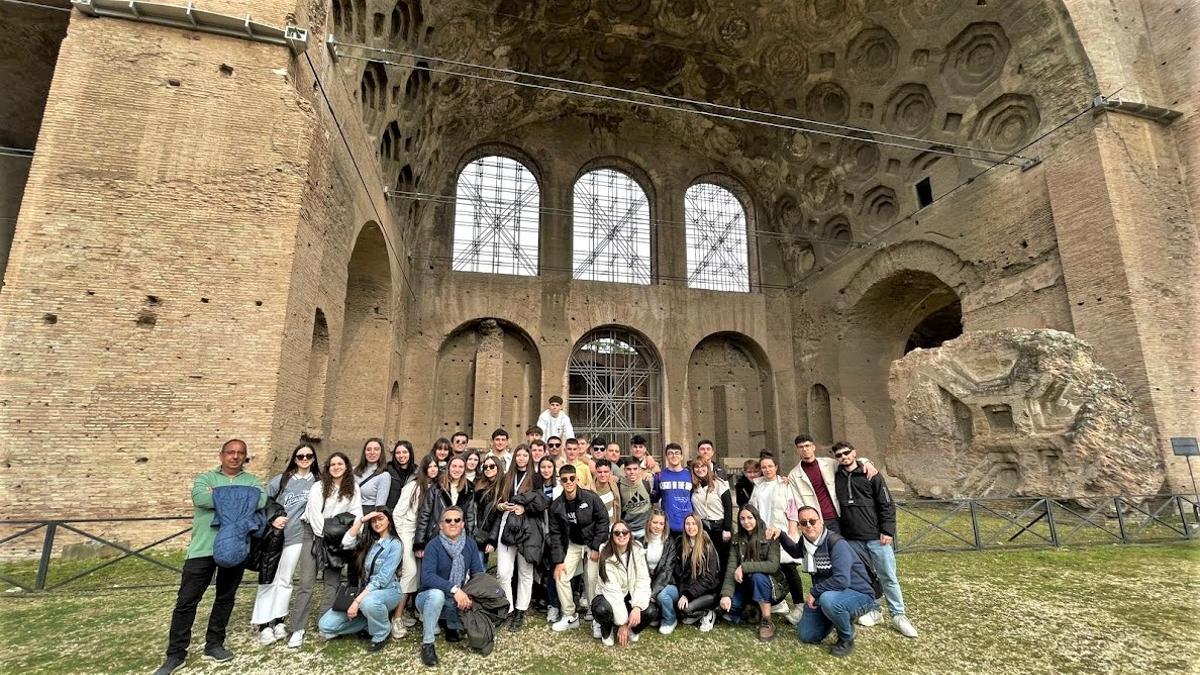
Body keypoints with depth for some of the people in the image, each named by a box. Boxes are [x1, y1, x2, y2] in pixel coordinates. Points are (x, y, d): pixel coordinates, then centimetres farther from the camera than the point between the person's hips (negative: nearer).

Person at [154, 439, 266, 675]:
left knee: (225, 598, 12)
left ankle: (213, 645, 28)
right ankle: (175, 655, 17)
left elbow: (260, 500, -15)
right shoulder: (206, 477, 5)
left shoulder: (253, 481, 8)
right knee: (186, 601, 4)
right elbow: (200, 498, -17)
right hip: (203, 548, -1)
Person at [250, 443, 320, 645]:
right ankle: (264, 624, 9)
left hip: (296, 537, 1)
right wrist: (271, 519, -11)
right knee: (268, 580, 3)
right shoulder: (281, 479, -1)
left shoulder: (317, 482, 0)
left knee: (285, 580, 10)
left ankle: (279, 621, 19)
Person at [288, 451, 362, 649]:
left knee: (332, 583, 1)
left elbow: (356, 513, 2)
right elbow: (314, 513, -8)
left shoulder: (353, 488, 6)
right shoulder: (318, 486, 1)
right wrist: (324, 536, -13)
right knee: (306, 583, -8)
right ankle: (298, 630, -4)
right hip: (315, 534, -2)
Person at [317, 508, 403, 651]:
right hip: (365, 591, 6)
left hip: (387, 591, -6)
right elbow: (346, 543, -11)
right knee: (325, 625, -9)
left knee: (368, 602, -41)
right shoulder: (368, 539, 8)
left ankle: (382, 633, -10)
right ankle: (371, 622, 8)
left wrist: (358, 600, -26)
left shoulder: (395, 544, -11)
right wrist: (361, 520, -15)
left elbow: (382, 579, -19)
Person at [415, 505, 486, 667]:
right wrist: (454, 589, -39)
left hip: (457, 600, 4)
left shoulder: (470, 543, -6)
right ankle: (427, 643, -17)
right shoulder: (434, 544, -18)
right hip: (430, 598, -4)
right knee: (437, 594, -36)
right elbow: (427, 576, -29)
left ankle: (452, 627, 10)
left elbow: (478, 572, -10)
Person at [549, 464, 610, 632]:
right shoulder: (556, 506, -8)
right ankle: (569, 616, 11)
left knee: (592, 579, -10)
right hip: (573, 544, 4)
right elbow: (555, 534, -3)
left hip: (594, 542, -4)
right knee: (560, 577, -4)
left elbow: (603, 521, -12)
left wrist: (596, 547, -15)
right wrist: (558, 561, -8)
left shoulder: (591, 498, -18)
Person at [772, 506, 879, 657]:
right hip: (824, 596, 8)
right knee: (806, 636, 7)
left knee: (827, 599, -39)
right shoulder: (806, 542, -2)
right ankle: (842, 617, 29)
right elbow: (796, 551, 24)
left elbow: (841, 580, -35)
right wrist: (780, 535, 7)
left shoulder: (836, 543, -25)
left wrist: (814, 591, -24)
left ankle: (847, 639, -9)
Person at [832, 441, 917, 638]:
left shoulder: (871, 475, -3)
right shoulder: (836, 478, 5)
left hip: (876, 537, -3)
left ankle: (899, 616, 14)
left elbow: (887, 504, -4)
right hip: (852, 539, 3)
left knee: (888, 577, 2)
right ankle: (872, 611, 24)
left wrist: (887, 530, -9)